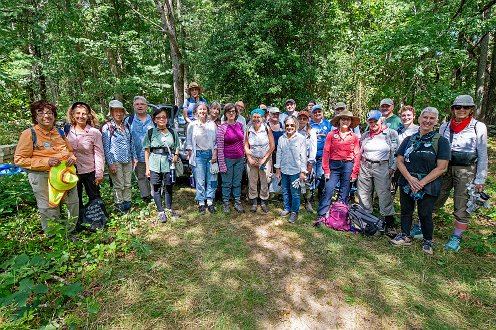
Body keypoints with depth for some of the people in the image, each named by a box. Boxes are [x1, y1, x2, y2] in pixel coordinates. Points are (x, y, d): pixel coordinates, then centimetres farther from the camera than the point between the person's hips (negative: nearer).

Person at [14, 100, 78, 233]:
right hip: (43, 178, -5)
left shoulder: (60, 132, 9)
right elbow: (19, 160, -8)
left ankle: (69, 232, 36)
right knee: (50, 211, 4)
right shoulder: (29, 134, -6)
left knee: (74, 204, 13)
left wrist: (72, 158, -2)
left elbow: (70, 151, 22)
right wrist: (46, 162, -20)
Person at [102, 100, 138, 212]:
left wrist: (134, 157, 12)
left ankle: (127, 205, 23)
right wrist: (110, 163, -12)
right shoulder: (107, 127, -5)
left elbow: (131, 143, 16)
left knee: (128, 184, 11)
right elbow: (106, 147, -8)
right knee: (119, 186, 1)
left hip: (128, 160, 5)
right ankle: (119, 206, 15)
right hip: (116, 161, -5)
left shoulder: (126, 126, 11)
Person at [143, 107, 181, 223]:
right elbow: (147, 151, 3)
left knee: (168, 187, 9)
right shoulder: (150, 132, 3)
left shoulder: (172, 132, 8)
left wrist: (176, 155, -8)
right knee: (157, 188, 4)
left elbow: (176, 148, 14)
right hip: (155, 164, -1)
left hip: (169, 164, 1)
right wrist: (147, 167, -2)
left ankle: (169, 209, 26)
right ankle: (161, 212, 16)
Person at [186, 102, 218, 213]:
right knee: (200, 180, 2)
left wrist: (215, 154, -3)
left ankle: (210, 202, 16)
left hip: (211, 154, 1)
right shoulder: (192, 125, 3)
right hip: (198, 155, -1)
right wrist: (191, 157, 1)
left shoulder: (212, 124, 5)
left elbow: (216, 141, 6)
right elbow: (189, 143, 6)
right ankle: (201, 203, 14)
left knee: (212, 179, 3)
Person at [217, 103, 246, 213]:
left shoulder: (240, 125, 5)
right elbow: (219, 147, -11)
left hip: (239, 159, 4)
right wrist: (222, 164, -13)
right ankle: (226, 203, 24)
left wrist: (244, 158, 11)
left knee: (237, 182, 13)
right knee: (227, 183, 7)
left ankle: (237, 202, 27)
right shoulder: (222, 128, -9)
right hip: (228, 159, -4)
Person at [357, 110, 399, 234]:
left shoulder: (391, 133, 0)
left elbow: (395, 152, -2)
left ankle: (390, 224, 10)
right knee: (363, 194, 8)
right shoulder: (365, 135, 12)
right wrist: (358, 167, 12)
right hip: (365, 167, 4)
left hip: (382, 167, -4)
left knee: (384, 195, -3)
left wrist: (392, 167, -9)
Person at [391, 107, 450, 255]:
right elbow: (399, 161, 1)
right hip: (406, 183, 3)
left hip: (428, 186, -3)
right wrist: (410, 178, -13)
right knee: (406, 210, 12)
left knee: (425, 214, 6)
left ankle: (427, 241, 29)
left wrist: (421, 182, -16)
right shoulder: (409, 139, 6)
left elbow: (441, 168, -9)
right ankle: (405, 236, 30)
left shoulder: (441, 141, -4)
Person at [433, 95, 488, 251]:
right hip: (445, 168, 2)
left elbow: (482, 155, -1)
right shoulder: (445, 126, 7)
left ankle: (456, 238, 19)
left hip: (466, 171, -2)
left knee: (462, 207, 5)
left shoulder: (479, 127, -1)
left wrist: (480, 179, -4)